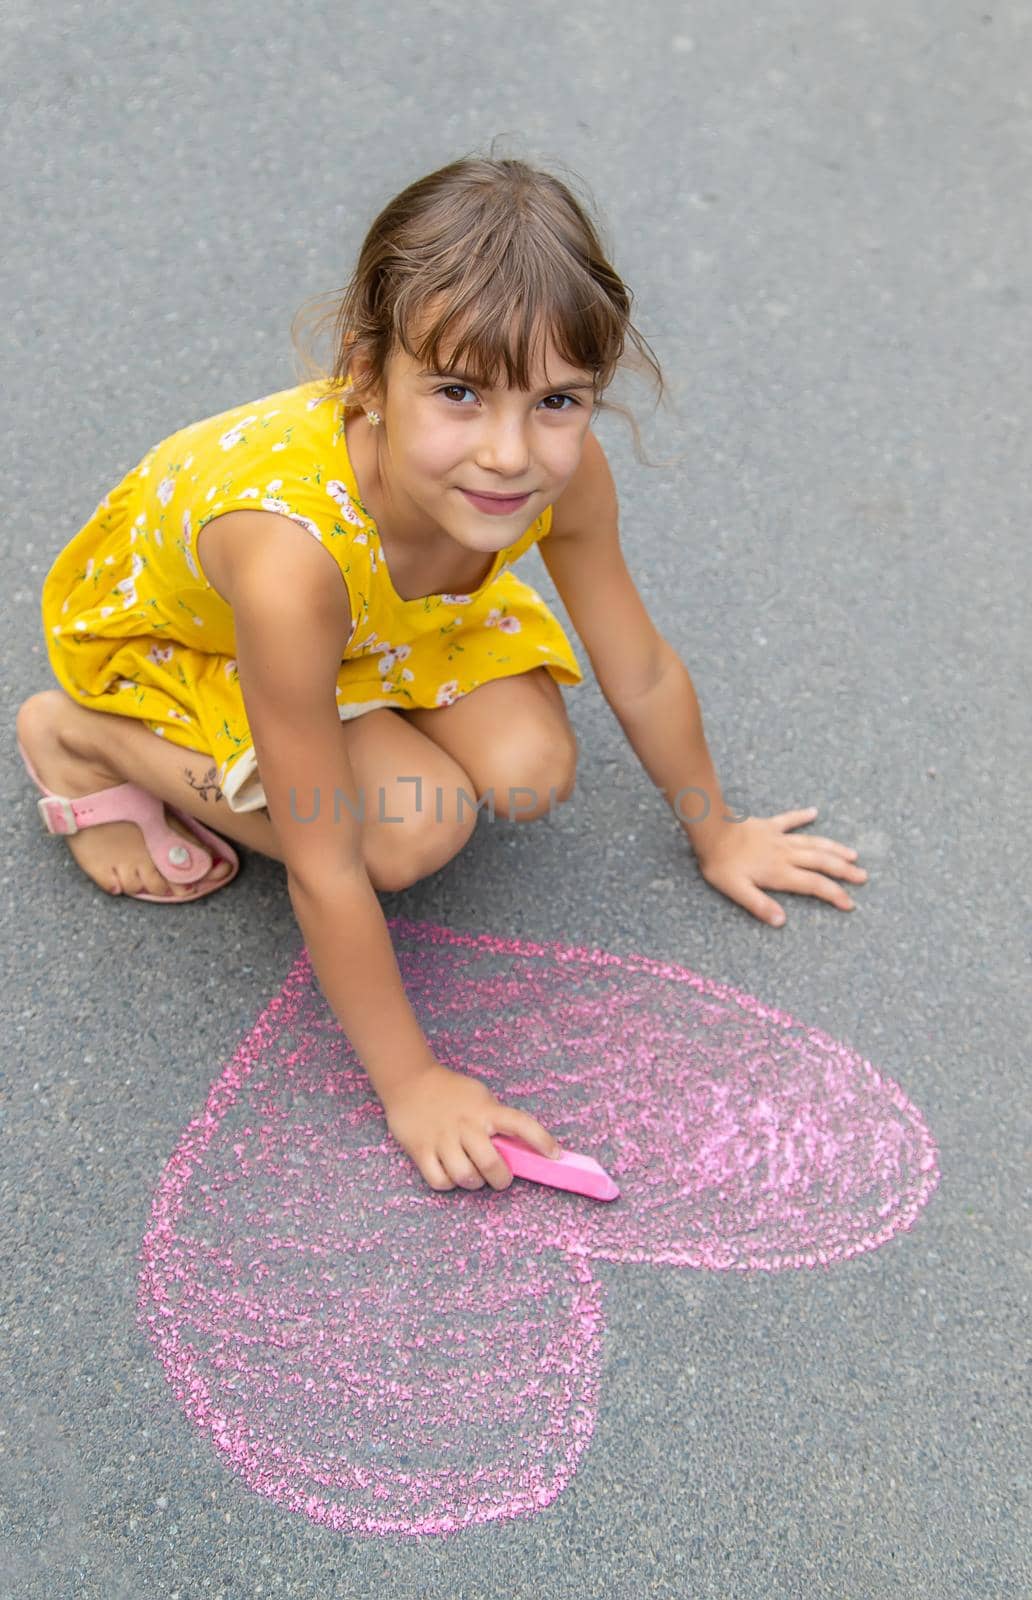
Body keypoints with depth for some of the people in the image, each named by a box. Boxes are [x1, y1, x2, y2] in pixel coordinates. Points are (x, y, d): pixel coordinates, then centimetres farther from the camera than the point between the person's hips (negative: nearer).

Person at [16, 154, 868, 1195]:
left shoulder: (563, 470, -31)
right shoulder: (293, 552, -46)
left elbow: (644, 679, -11)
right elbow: (325, 871, -35)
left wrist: (714, 833, 4)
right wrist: (410, 1083, -24)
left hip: (379, 613, 5)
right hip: (163, 626, -5)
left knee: (531, 775, -12)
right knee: (413, 832, -22)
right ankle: (83, 739, -4)